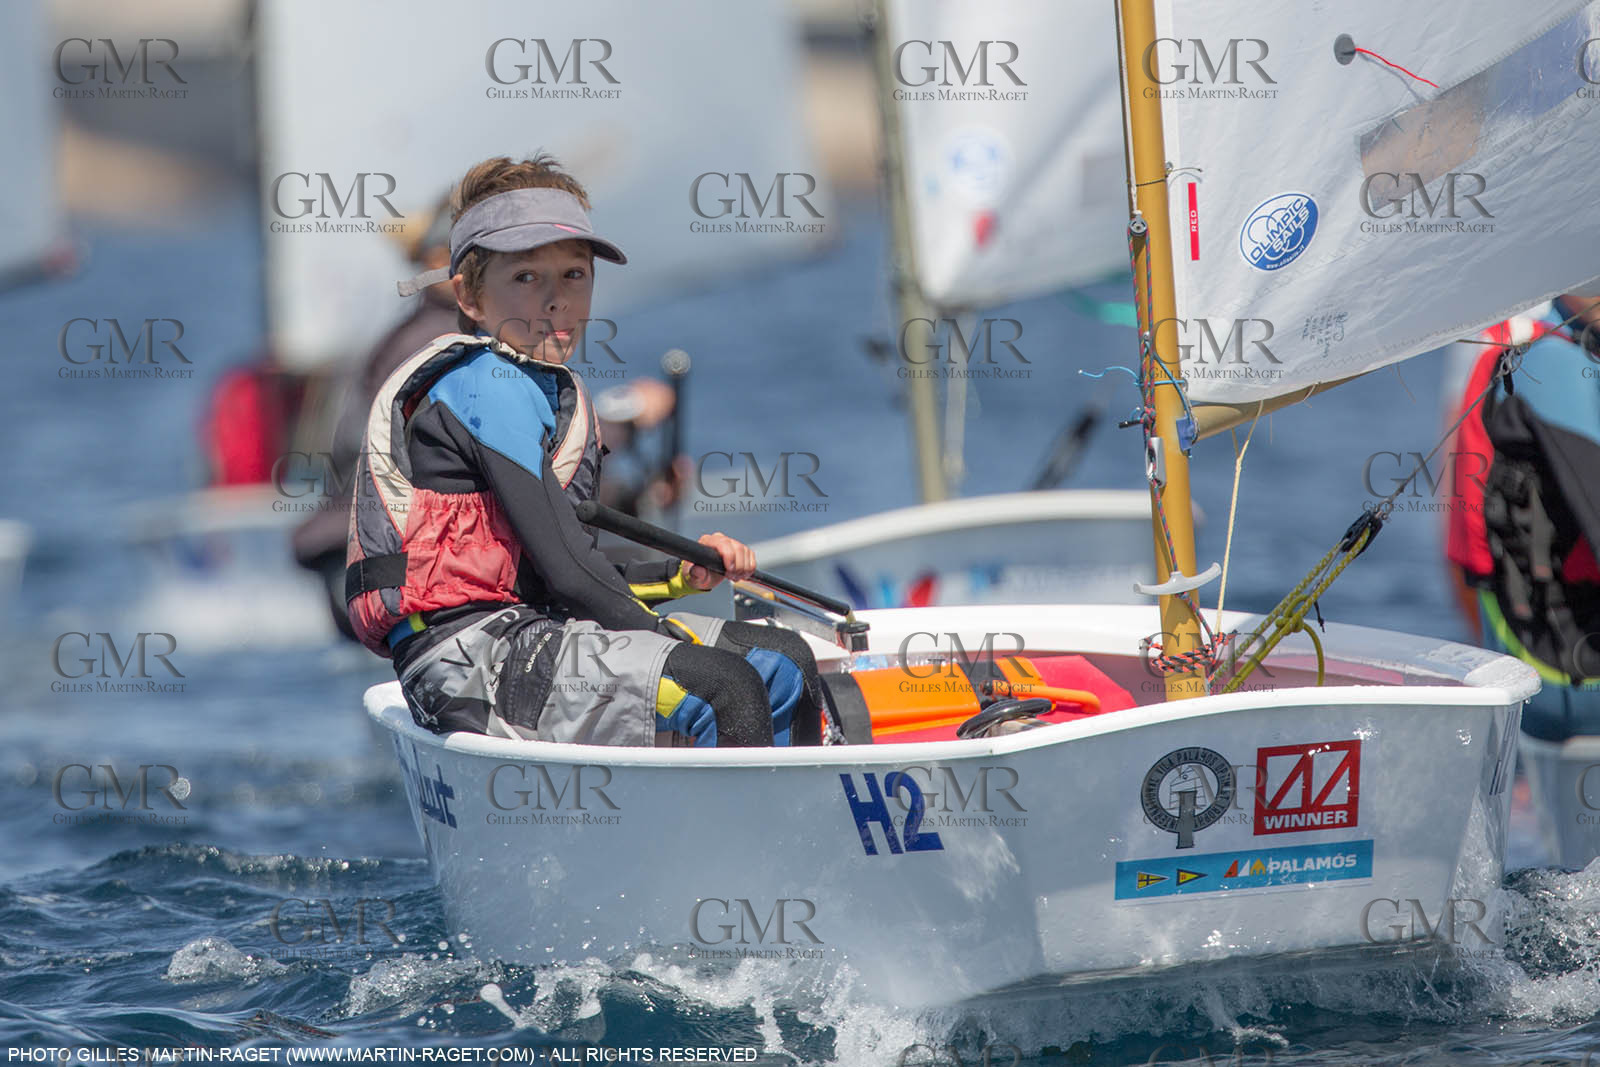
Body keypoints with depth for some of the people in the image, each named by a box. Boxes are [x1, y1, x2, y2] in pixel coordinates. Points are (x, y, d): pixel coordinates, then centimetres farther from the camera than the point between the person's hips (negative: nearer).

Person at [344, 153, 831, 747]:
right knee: (725, 691, -25)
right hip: (473, 657, -10)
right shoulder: (488, 386, -12)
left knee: (785, 664, 8)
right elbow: (564, 568, -18)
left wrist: (683, 575, 9)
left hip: (536, 629, 10)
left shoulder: (559, 392, 19)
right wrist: (670, 640, -10)